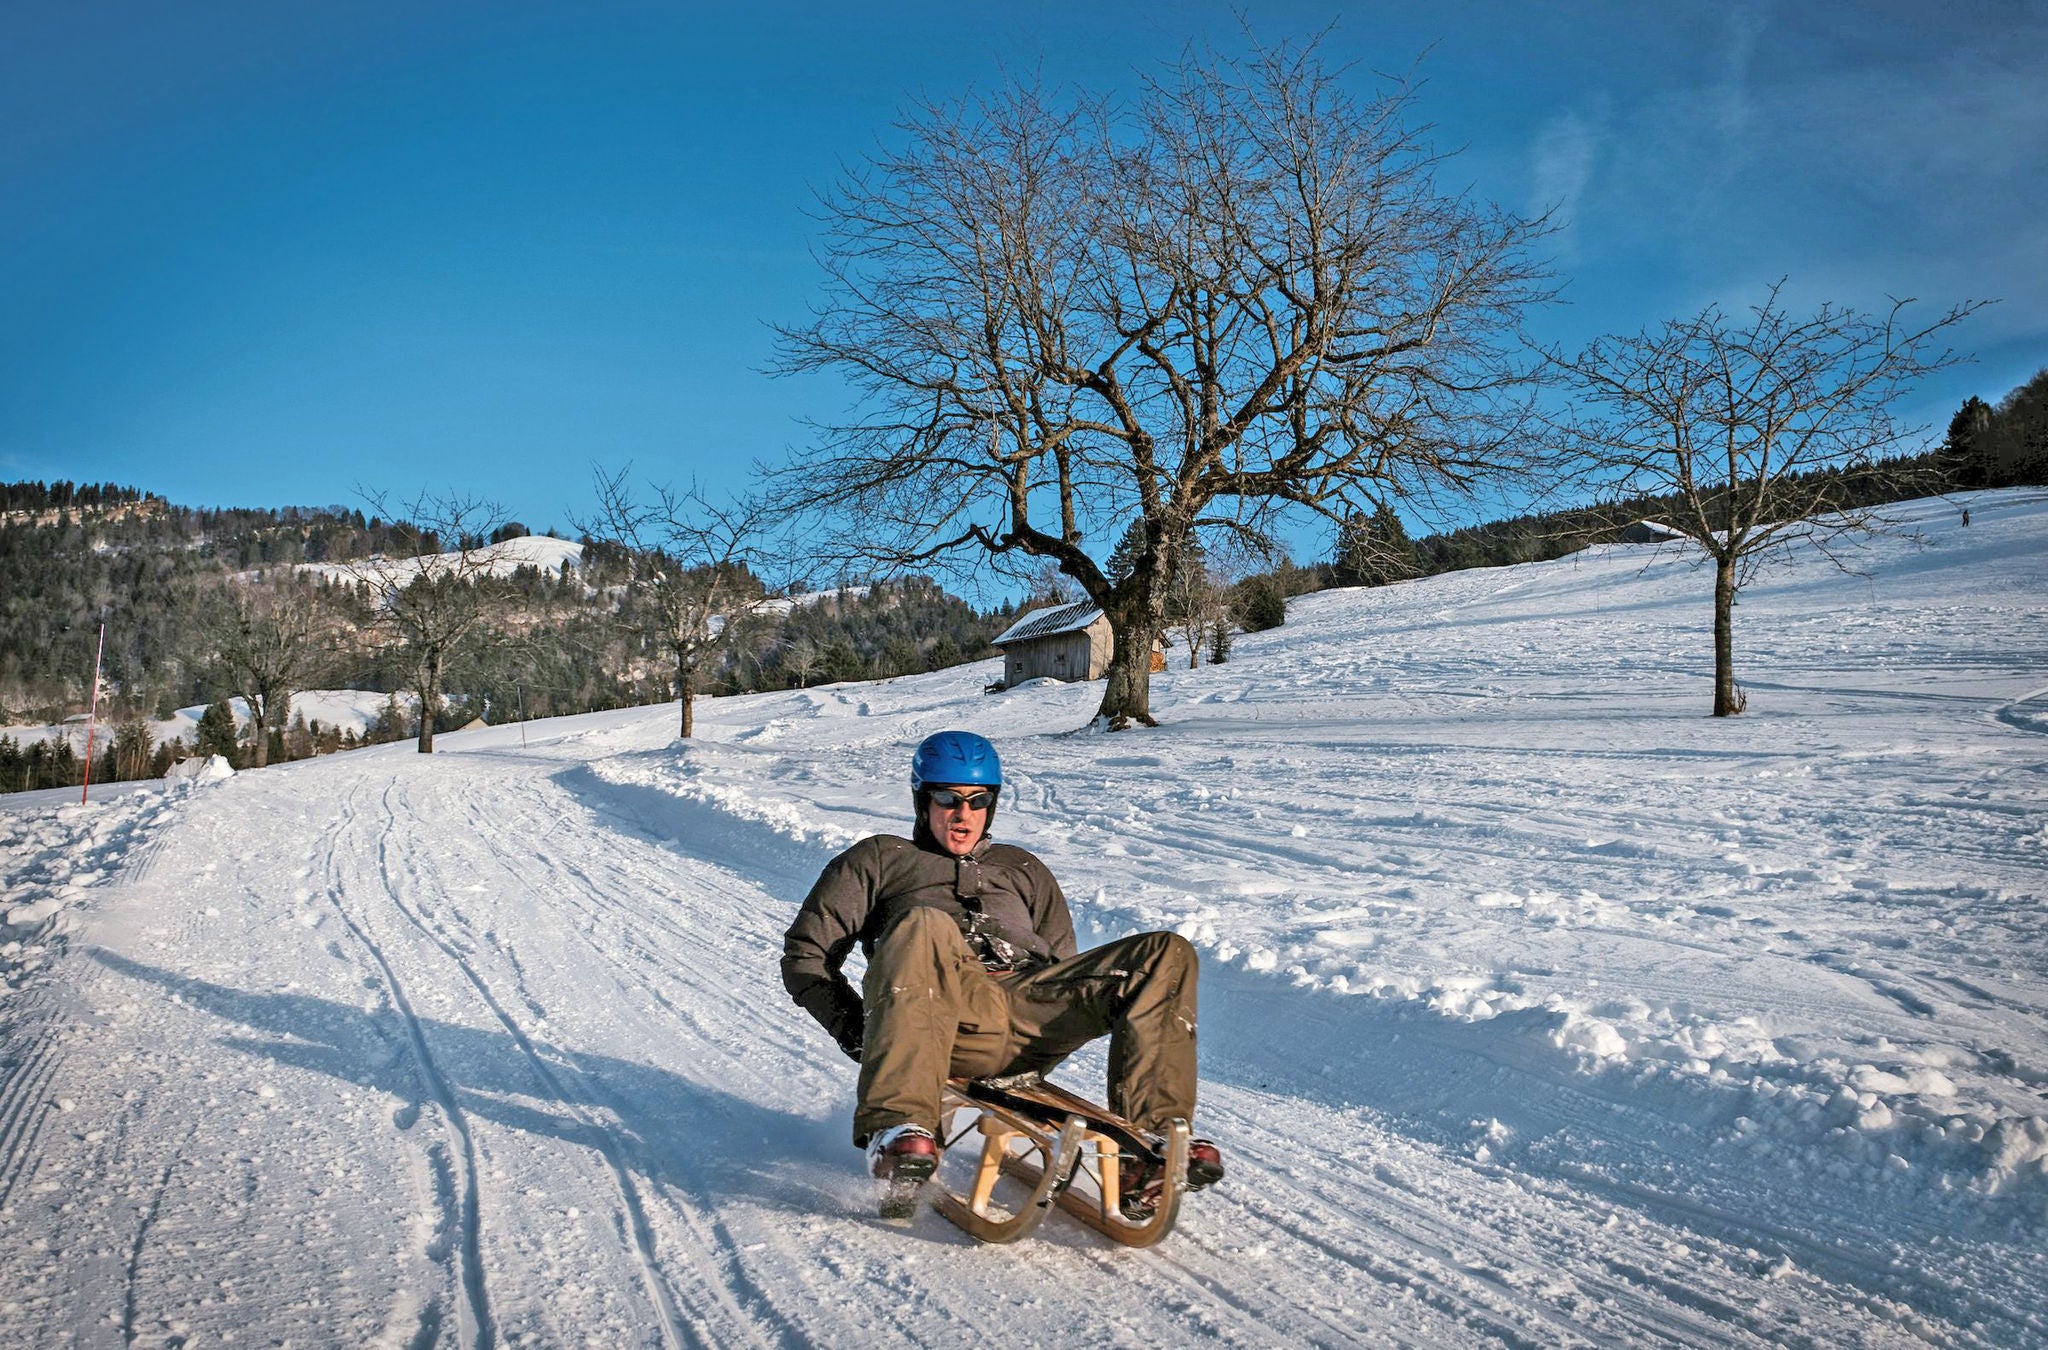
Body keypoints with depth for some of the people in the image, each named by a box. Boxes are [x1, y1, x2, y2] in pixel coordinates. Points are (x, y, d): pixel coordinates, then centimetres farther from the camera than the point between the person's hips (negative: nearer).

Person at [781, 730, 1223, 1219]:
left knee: (1168, 956, -17)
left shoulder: (1022, 869, 38)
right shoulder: (880, 859, 28)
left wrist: (1057, 1028, 11)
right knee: (923, 926, -37)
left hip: (1032, 1009, 4)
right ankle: (898, 1128, -50)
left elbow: (1064, 969, 34)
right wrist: (859, 1031, 1)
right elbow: (806, 953, 18)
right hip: (948, 1018, -3)